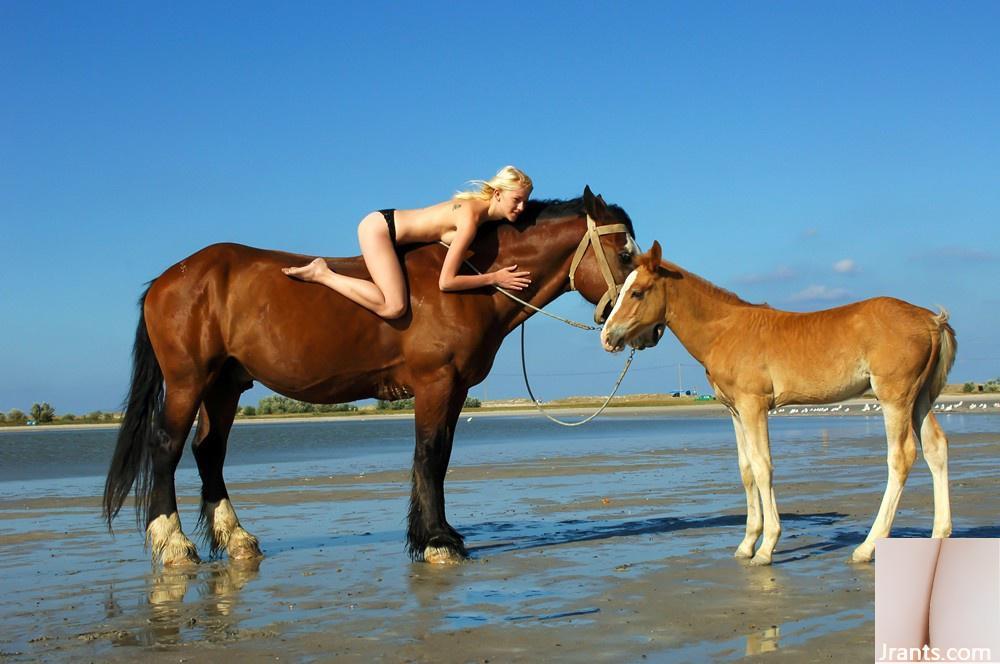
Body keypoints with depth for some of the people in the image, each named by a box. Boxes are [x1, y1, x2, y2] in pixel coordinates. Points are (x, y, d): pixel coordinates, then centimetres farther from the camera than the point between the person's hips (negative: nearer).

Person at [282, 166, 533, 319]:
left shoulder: (481, 208, 0)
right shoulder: (471, 218, -27)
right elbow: (446, 281, -27)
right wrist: (494, 278, -21)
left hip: (381, 225, 10)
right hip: (379, 228, -10)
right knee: (394, 307, -26)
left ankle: (324, 271, 25)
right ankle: (321, 274, -13)